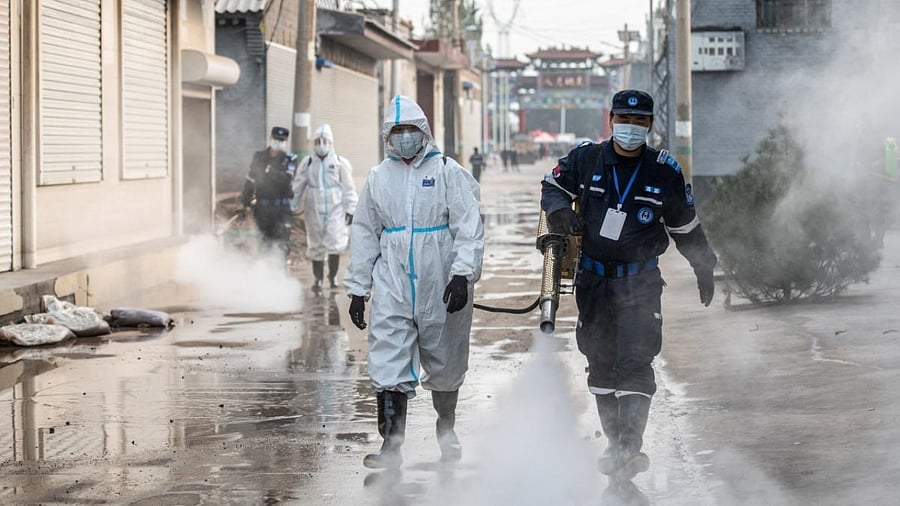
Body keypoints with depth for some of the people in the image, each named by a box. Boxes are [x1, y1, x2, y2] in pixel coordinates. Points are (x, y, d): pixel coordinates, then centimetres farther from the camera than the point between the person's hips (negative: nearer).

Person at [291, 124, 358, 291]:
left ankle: (332, 276, 4)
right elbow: (298, 187, 10)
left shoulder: (340, 163, -2)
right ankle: (318, 279, 19)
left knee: (335, 245, -12)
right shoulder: (307, 163, 4)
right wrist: (292, 207, 9)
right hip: (314, 210, 2)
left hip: (335, 210, -2)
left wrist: (350, 210, 1)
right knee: (316, 246, 8)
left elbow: (348, 188, 3)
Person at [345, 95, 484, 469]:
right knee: (388, 364, -8)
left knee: (444, 364, 11)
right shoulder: (378, 178, 10)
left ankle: (446, 432, 33)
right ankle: (391, 445, -7)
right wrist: (357, 288, 12)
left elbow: (469, 227, -6)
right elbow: (364, 234, 14)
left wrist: (462, 274, -18)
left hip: (440, 284, -2)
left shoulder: (448, 172, -1)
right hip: (392, 285, 2)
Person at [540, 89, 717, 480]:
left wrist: (704, 268, 18)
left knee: (635, 363, -14)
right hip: (593, 280, 2)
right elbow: (552, 185, 16)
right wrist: (559, 210, -6)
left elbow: (685, 226, 11)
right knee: (600, 364, 8)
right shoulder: (584, 160, -1)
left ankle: (630, 446, -17)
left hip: (641, 283, -2)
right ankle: (615, 442, 20)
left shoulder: (664, 171, -2)